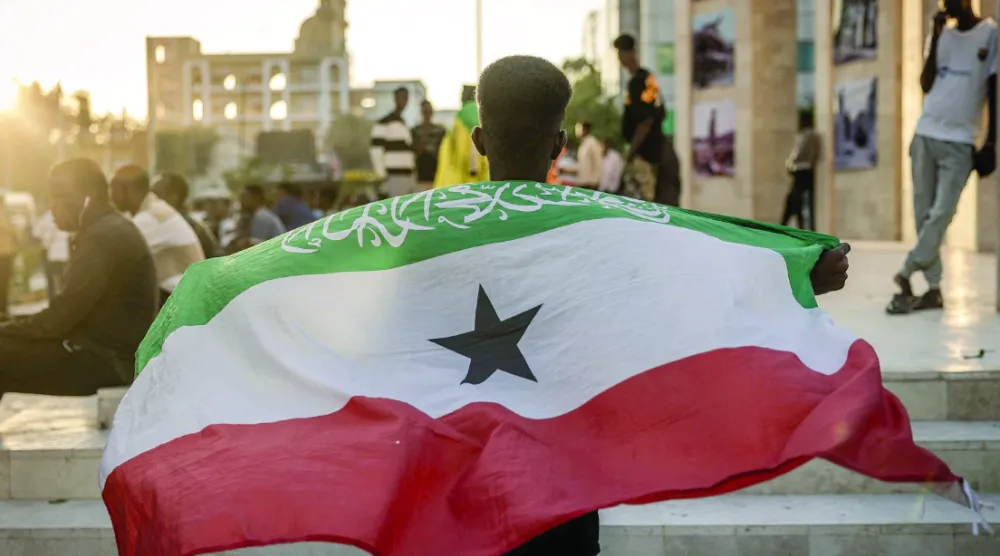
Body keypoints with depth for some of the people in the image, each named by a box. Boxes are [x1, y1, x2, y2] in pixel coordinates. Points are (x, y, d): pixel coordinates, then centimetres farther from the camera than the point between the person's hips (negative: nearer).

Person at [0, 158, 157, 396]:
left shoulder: (103, 239, -18)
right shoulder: (110, 230, 13)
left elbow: (57, 320, -19)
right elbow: (67, 313, 15)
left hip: (107, 361, -10)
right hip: (105, 349, 10)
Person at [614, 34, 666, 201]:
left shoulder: (637, 82, -17)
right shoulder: (647, 78, 12)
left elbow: (646, 121, -23)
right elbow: (661, 114, 18)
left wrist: (631, 151, -19)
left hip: (642, 150, -10)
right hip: (652, 147, 10)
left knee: (640, 200, -8)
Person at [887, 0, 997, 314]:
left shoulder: (990, 34, 1)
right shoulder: (942, 35, 14)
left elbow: (993, 90, 0)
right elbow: (926, 85, 5)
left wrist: (991, 142, -4)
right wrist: (935, 39, -3)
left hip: (960, 141, -4)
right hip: (925, 135, 4)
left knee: (941, 214, -12)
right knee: (923, 214, 1)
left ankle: (905, 276, -8)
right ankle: (933, 288, 5)